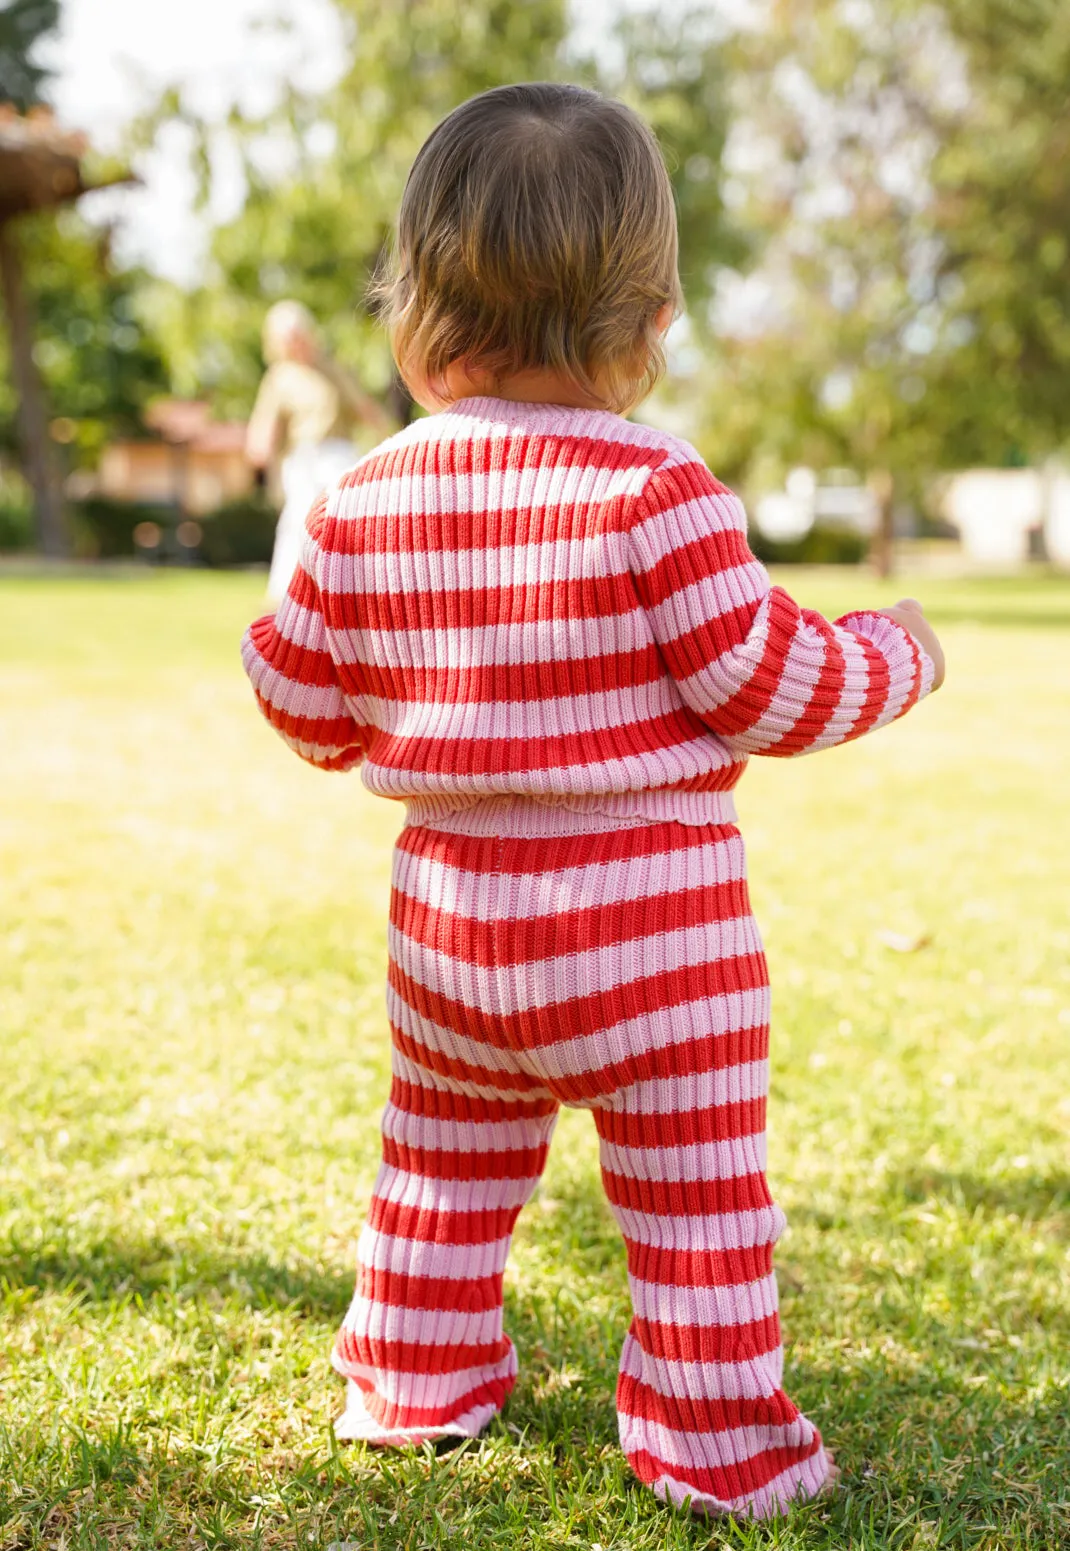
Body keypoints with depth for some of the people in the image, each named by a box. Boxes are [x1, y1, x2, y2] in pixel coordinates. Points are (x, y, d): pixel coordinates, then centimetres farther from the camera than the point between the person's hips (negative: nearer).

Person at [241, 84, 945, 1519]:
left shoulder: (367, 504, -1)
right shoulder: (655, 491, -16)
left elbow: (303, 708, 7)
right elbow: (769, 688, -13)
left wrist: (288, 598, 28)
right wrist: (894, 656, 7)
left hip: (450, 916, 5)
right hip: (645, 918, -5)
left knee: (443, 1169, 23)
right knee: (697, 1188, 8)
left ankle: (414, 1383, 37)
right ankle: (715, 1435, 16)